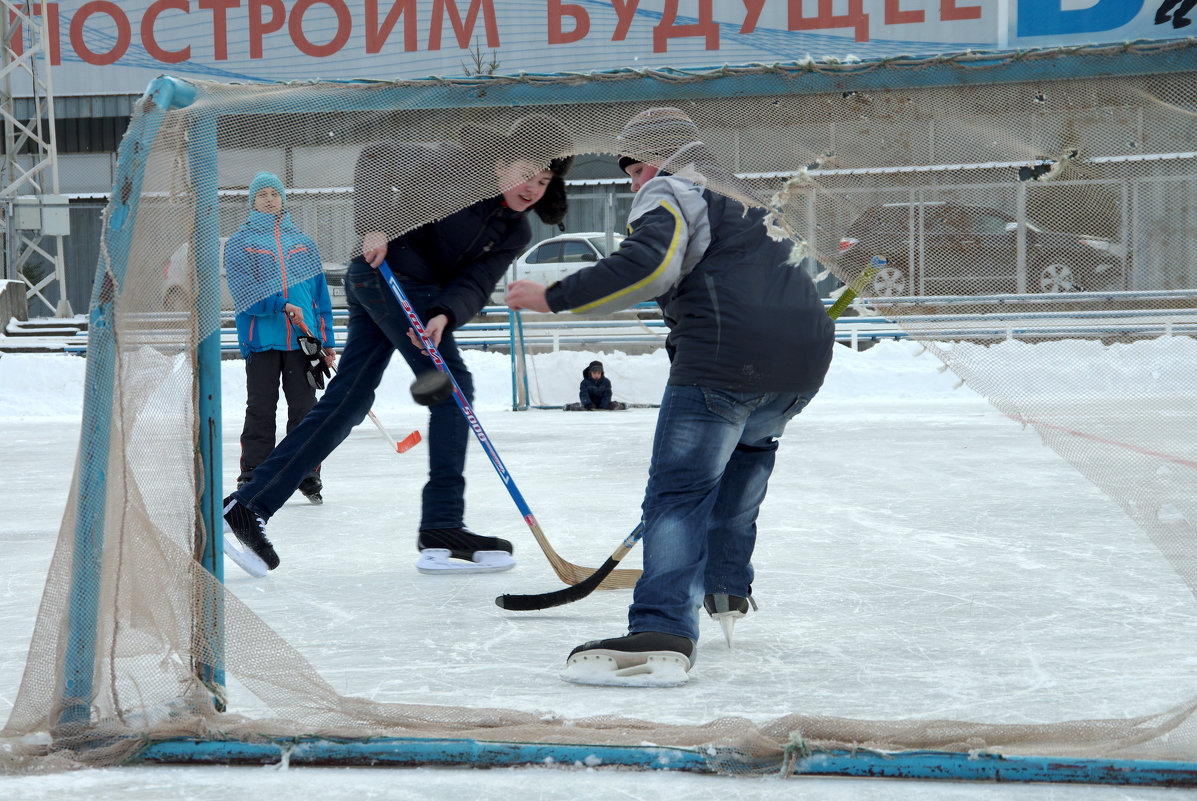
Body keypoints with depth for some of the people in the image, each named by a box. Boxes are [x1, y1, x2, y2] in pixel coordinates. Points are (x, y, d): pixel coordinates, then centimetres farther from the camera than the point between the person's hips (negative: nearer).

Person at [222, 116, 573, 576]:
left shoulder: (515, 232, 8)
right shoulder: (462, 166, -11)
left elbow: (476, 284, -4)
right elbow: (376, 158, -12)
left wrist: (445, 314, -24)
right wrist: (375, 225, -21)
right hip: (390, 270, -8)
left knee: (347, 403, 6)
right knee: (452, 386, -11)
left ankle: (249, 505, 8)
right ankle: (441, 529, -11)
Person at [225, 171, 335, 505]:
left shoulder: (302, 243, 16)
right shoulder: (239, 243, 6)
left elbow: (319, 293, 17)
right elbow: (245, 289, -8)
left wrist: (326, 340, 11)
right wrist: (282, 306, -20)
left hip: (301, 339, 3)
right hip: (260, 338, -2)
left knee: (304, 407, 3)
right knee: (260, 409, -1)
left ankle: (307, 474, 11)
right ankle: (252, 476, 6)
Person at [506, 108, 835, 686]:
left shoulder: (671, 192, 5)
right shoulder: (742, 195, 33)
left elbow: (646, 264, -15)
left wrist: (554, 298, -10)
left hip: (728, 357, -9)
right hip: (806, 360, 9)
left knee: (677, 491, -10)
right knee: (748, 444, 34)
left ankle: (662, 634, -24)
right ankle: (727, 590, 37)